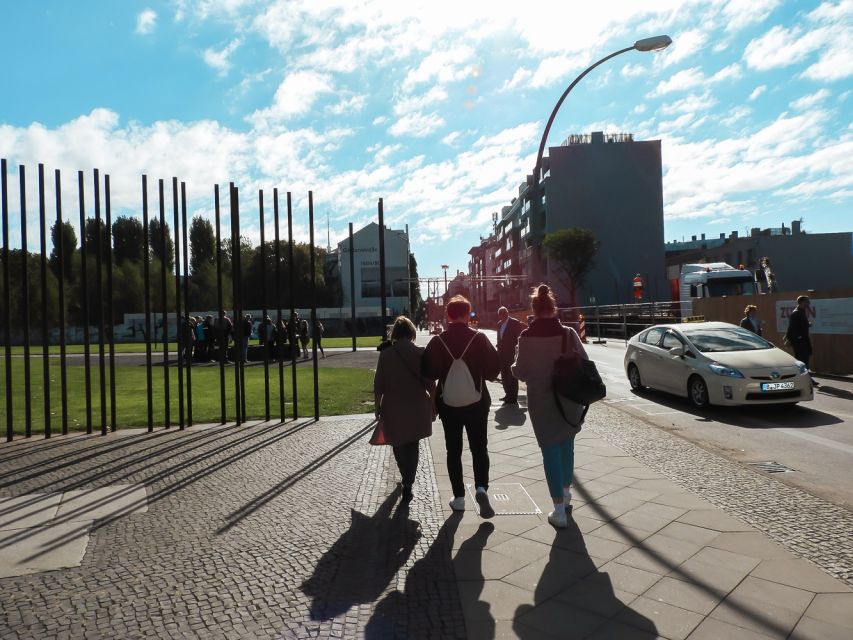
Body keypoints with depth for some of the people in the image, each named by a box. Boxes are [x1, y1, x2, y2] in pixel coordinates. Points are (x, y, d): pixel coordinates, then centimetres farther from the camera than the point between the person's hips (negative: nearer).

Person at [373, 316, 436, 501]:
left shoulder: (386, 355, -7)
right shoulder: (421, 353, -8)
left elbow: (379, 385, -3)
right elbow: (430, 383, -6)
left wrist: (378, 406, 9)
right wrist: (433, 406, 6)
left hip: (393, 408, 0)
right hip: (417, 407, 0)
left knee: (398, 444, 20)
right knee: (412, 445, 13)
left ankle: (406, 479, 29)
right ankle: (408, 484, 9)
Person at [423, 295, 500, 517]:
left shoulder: (437, 341, -7)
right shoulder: (479, 338, -8)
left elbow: (429, 373, -4)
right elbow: (493, 369, -7)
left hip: (448, 404, 1)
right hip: (477, 403, 0)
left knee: (453, 451, 12)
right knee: (479, 448, 12)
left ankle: (459, 497, 15)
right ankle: (481, 488, -6)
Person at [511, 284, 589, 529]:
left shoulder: (527, 336, -12)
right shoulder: (568, 333, -7)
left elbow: (521, 371, -8)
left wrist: (513, 367, 14)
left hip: (541, 400, -3)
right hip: (569, 397, 3)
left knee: (550, 449, 4)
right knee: (567, 444, 21)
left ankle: (559, 510, 3)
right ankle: (566, 491, 40)